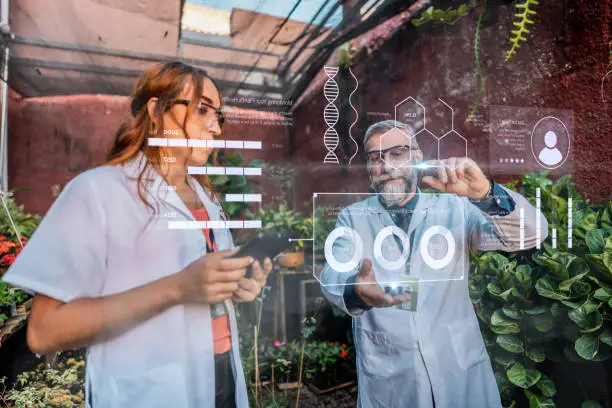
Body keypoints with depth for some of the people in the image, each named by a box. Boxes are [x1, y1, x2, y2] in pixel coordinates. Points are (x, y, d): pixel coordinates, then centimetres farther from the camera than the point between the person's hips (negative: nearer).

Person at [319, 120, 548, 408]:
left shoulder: (454, 207, -2)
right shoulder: (351, 217, -1)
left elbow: (529, 234, -11)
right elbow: (334, 274, -15)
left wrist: (484, 193, -31)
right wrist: (356, 292, -38)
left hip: (461, 368, 1)